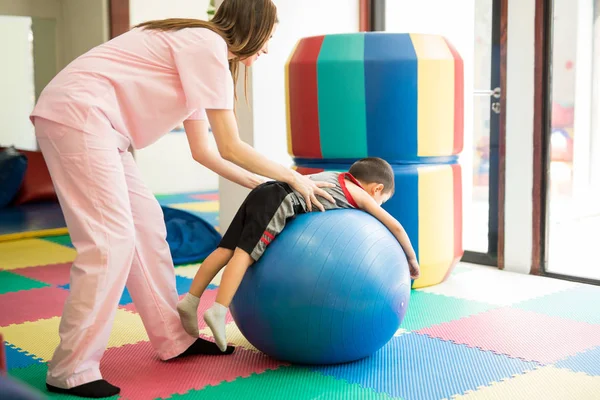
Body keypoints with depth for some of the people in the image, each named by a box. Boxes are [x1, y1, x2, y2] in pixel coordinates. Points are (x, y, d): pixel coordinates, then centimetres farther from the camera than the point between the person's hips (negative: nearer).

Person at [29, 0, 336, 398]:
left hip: (95, 124, 10)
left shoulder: (198, 51, 19)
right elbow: (230, 148, -11)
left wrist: (258, 183, 20)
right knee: (111, 239, -12)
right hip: (77, 113, -10)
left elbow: (203, 150, 21)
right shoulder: (208, 44, -10)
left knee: (147, 224, 11)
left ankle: (174, 339, 20)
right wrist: (293, 178, 0)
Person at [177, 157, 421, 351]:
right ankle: (218, 311, -32)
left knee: (226, 250, 3)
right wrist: (411, 258, 30)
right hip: (281, 201, -8)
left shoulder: (337, 178, 32)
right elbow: (395, 227, 18)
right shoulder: (360, 195, 14)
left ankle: (191, 300, -2)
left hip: (263, 193, 8)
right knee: (244, 253, -21)